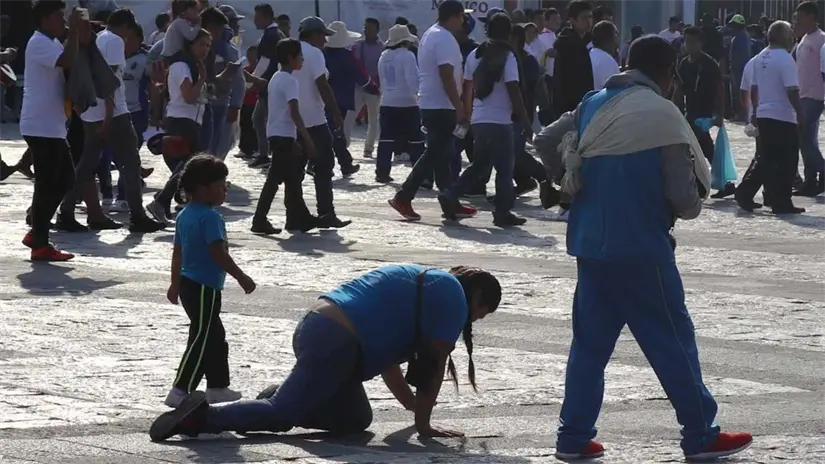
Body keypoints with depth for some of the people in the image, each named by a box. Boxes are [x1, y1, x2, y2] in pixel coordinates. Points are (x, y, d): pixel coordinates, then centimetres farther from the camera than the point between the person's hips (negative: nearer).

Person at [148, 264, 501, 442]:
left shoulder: (425, 283, 31)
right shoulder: (451, 293, 1)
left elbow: (386, 356, 33)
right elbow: (435, 364, -4)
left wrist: (413, 404, 35)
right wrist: (423, 423, 1)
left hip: (315, 329, 10)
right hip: (335, 343, -10)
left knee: (355, 419, 17)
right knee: (282, 413, -11)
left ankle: (279, 396, 7)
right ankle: (203, 417, -20)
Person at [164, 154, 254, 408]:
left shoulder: (184, 215, 11)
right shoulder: (210, 217, -18)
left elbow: (177, 252, 17)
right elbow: (219, 253, -22)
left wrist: (175, 283, 25)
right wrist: (241, 278, -15)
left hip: (189, 284, 10)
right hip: (205, 288, -10)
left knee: (216, 337, 19)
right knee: (201, 340, -8)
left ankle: (218, 387, 25)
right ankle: (179, 392, -11)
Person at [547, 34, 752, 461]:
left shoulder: (590, 106, 7)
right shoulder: (661, 114, -12)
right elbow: (686, 197, -12)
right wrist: (689, 204, 10)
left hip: (591, 245, 6)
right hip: (642, 249, -6)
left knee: (590, 341, 12)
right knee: (673, 341, 3)